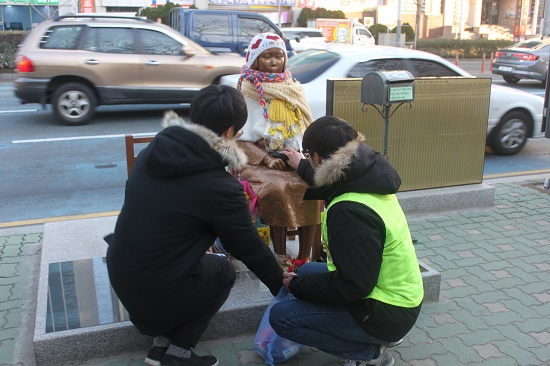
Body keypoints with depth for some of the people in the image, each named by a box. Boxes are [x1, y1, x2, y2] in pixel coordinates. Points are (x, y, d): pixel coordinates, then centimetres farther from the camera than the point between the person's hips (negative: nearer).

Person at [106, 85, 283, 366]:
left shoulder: (153, 151, 0)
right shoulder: (220, 187, -19)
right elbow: (251, 249, -7)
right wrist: (283, 287, 11)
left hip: (119, 276, 7)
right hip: (156, 292, -6)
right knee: (223, 270, 18)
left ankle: (163, 339, 19)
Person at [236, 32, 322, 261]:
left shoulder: (293, 89, 16)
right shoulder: (247, 93, 2)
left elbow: (305, 130, 15)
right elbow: (241, 141, -3)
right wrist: (267, 159, -19)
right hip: (258, 161, -3)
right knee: (277, 188, -33)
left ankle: (305, 256, -17)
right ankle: (280, 257, -19)